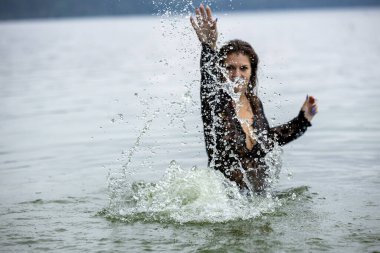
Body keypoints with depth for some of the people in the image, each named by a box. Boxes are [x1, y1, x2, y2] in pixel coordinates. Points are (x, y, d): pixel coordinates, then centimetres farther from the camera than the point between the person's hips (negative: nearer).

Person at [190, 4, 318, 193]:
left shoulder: (255, 104, 7)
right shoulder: (216, 104, -11)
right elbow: (209, 81, -34)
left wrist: (303, 120, 19)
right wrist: (208, 46, -51)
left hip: (258, 194, 7)